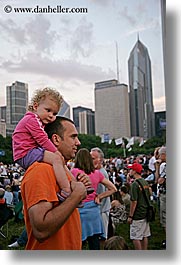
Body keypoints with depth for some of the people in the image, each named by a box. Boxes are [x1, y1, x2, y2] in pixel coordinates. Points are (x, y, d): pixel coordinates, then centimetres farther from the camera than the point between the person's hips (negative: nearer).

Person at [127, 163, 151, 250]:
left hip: (137, 215, -9)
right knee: (144, 236, 15)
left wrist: (130, 216, -14)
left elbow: (134, 202, -20)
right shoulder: (145, 182, 8)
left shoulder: (135, 184, -18)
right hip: (145, 213, 9)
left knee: (136, 237, 0)